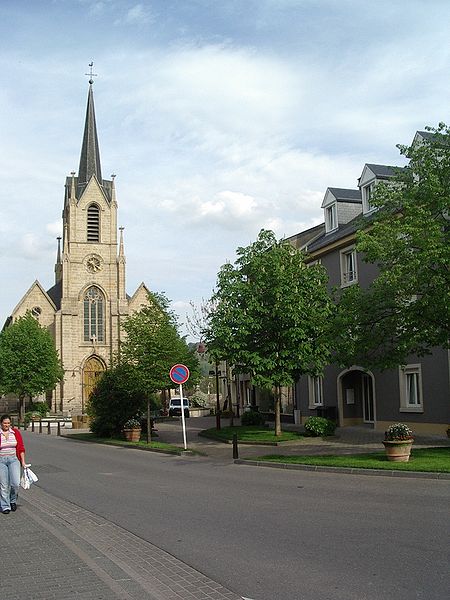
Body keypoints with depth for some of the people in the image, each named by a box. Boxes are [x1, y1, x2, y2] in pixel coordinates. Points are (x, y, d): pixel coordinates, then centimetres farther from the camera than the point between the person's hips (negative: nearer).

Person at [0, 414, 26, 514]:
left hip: (13, 459, 1)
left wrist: (23, 461, 3)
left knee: (15, 483, -10)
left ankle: (13, 500, 17)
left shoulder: (16, 432, 2)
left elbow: (21, 448, 5)